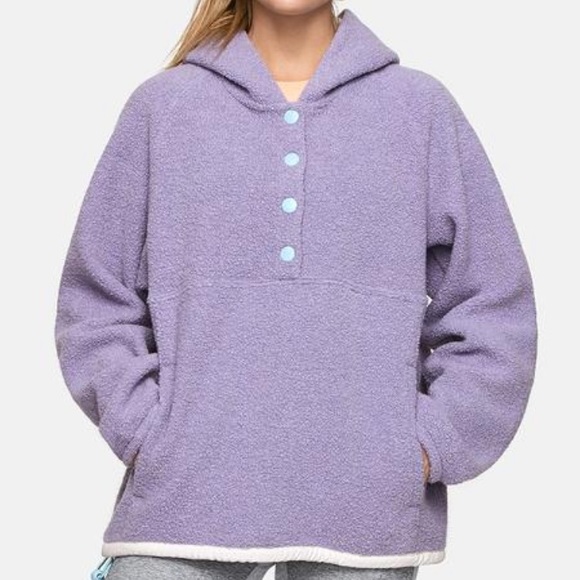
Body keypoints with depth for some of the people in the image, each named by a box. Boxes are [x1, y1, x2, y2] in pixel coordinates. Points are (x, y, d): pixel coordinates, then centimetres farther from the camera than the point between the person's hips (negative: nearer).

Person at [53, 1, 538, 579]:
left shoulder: (422, 108, 9)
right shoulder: (162, 105, 9)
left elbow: (494, 310, 8)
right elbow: (96, 301, 9)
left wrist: (427, 448, -2)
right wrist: (147, 438, -2)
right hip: (187, 494, 0)